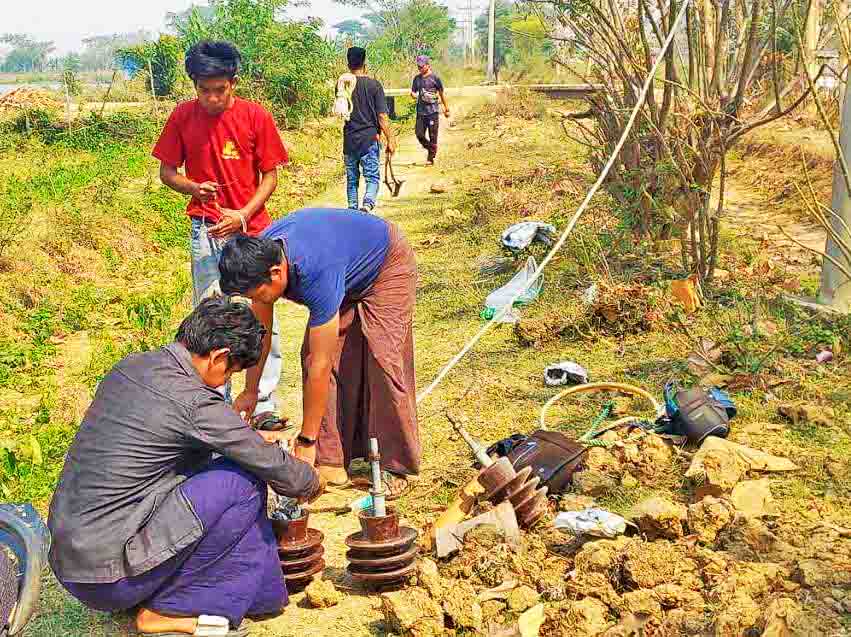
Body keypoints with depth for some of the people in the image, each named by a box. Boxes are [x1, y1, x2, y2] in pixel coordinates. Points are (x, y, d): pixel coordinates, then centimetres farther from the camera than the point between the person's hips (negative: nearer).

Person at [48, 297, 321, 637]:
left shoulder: (130, 366, 6)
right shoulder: (194, 401, -19)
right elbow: (277, 470, -8)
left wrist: (251, 437, 30)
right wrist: (312, 482, 13)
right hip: (108, 574, -9)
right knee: (244, 481, -6)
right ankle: (166, 609, 2)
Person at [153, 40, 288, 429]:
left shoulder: (256, 116, -4)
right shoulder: (183, 117, 0)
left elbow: (270, 177, -1)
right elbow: (166, 172, 6)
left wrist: (243, 215, -15)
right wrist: (194, 188, -15)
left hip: (253, 228, -1)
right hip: (206, 232, 1)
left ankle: (264, 404, 11)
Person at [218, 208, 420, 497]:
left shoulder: (316, 273, -44)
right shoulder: (260, 257, -23)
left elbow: (320, 366, -38)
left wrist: (306, 442, -30)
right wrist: (250, 391, -2)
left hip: (387, 265, -7)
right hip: (348, 276, 7)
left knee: (384, 362, -17)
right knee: (312, 354, -7)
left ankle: (394, 465, -4)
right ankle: (332, 462, -3)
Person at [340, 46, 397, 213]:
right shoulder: (374, 85, -7)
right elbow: (382, 116, -9)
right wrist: (390, 140, -3)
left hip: (349, 140, 3)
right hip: (370, 138, -3)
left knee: (352, 180, 13)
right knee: (373, 177, 0)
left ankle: (353, 210, 15)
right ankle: (367, 204, -25)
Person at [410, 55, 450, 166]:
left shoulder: (435, 78, -3)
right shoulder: (417, 78, 10)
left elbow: (442, 94, 6)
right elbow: (413, 92, 17)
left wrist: (446, 108, 10)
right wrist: (413, 94, -9)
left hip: (433, 111, -4)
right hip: (421, 111, 4)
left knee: (432, 136, -2)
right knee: (419, 135, -1)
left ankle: (431, 158, 7)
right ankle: (431, 149, 24)